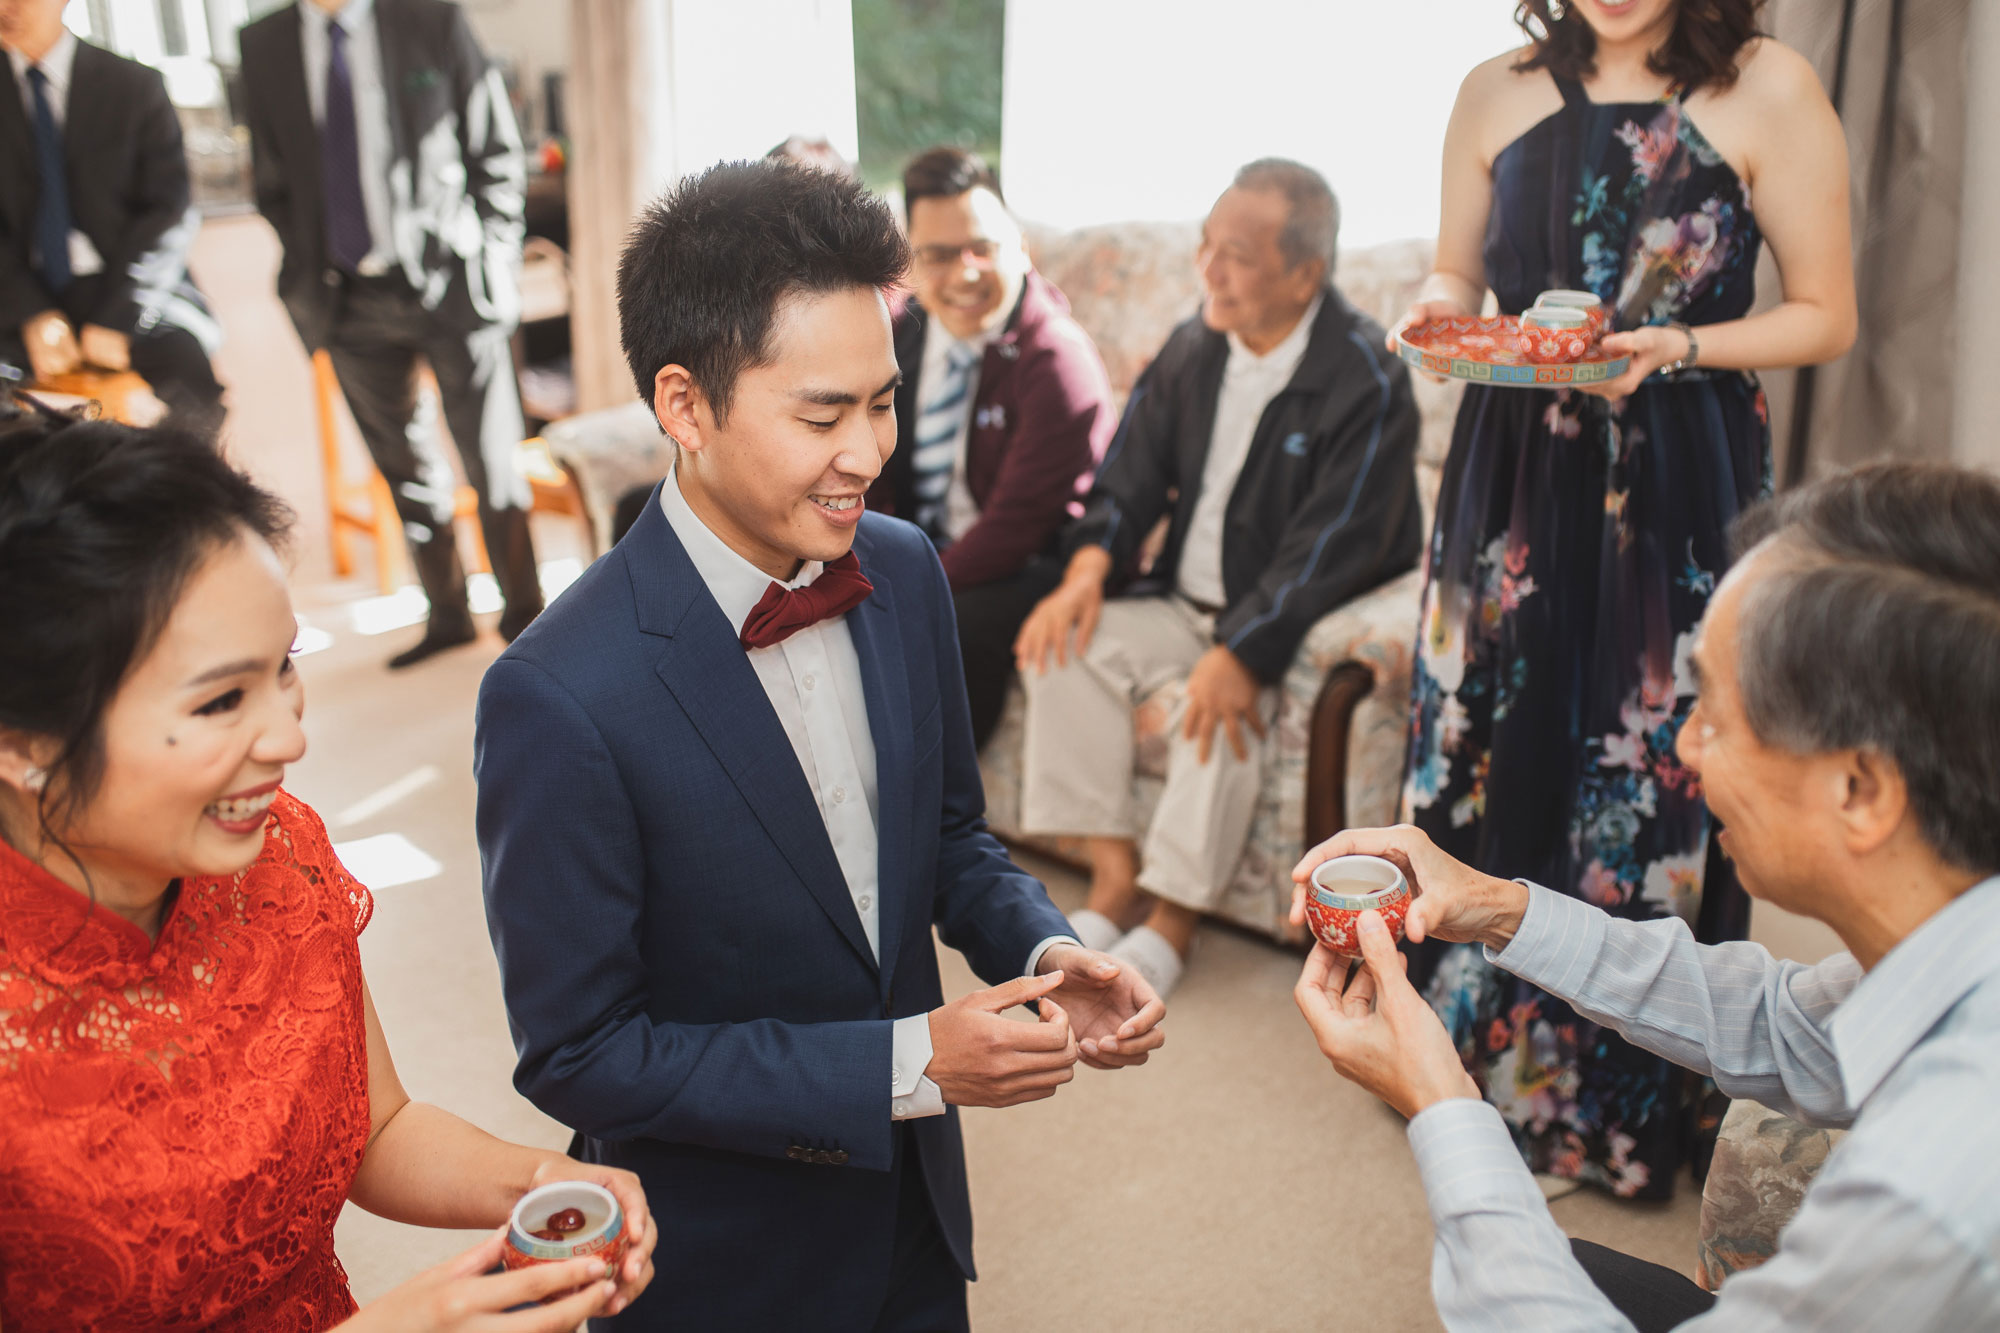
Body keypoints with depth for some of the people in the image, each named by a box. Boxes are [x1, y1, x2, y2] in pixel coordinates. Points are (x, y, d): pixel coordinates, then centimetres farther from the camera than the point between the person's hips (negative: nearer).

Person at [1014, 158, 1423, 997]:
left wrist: (1244, 653, -32)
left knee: (1222, 707, -32)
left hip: (1290, 619, -6)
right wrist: (1090, 565, -12)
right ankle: (1113, 872, -8)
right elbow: (1135, 468, 7)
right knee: (1068, 645, -14)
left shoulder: (1366, 383, -17)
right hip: (1184, 598, 7)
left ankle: (1172, 919, -14)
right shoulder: (1196, 347, 4)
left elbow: (1329, 546, -23)